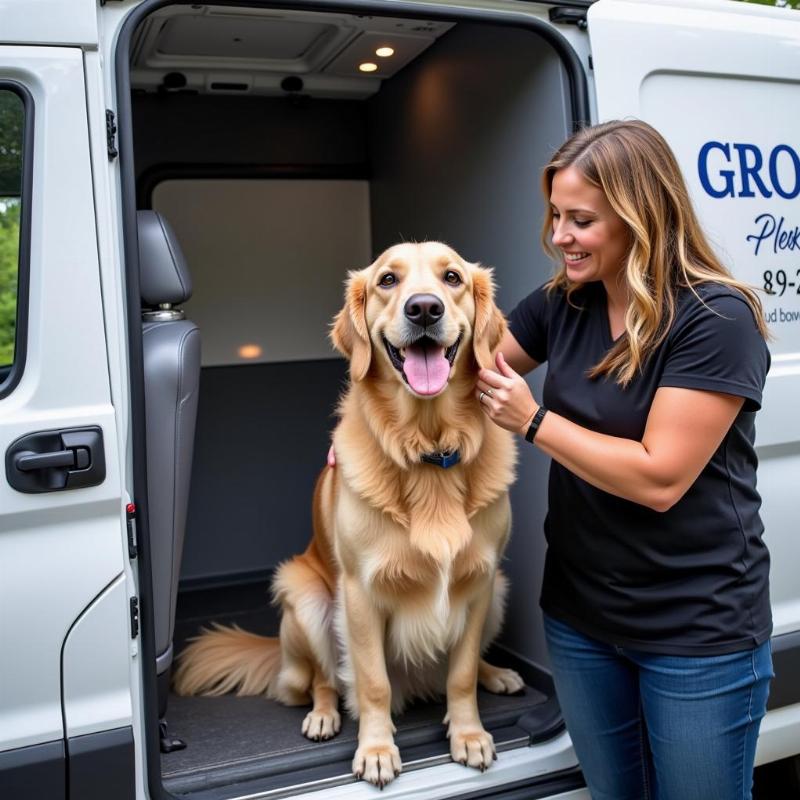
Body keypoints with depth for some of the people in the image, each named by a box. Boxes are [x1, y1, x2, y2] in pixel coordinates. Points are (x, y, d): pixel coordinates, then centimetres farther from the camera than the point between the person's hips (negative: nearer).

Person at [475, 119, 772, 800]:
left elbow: (659, 478, -24)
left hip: (699, 632, -5)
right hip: (580, 615, 6)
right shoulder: (562, 306, 0)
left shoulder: (716, 319, -19)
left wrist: (533, 421, -18)